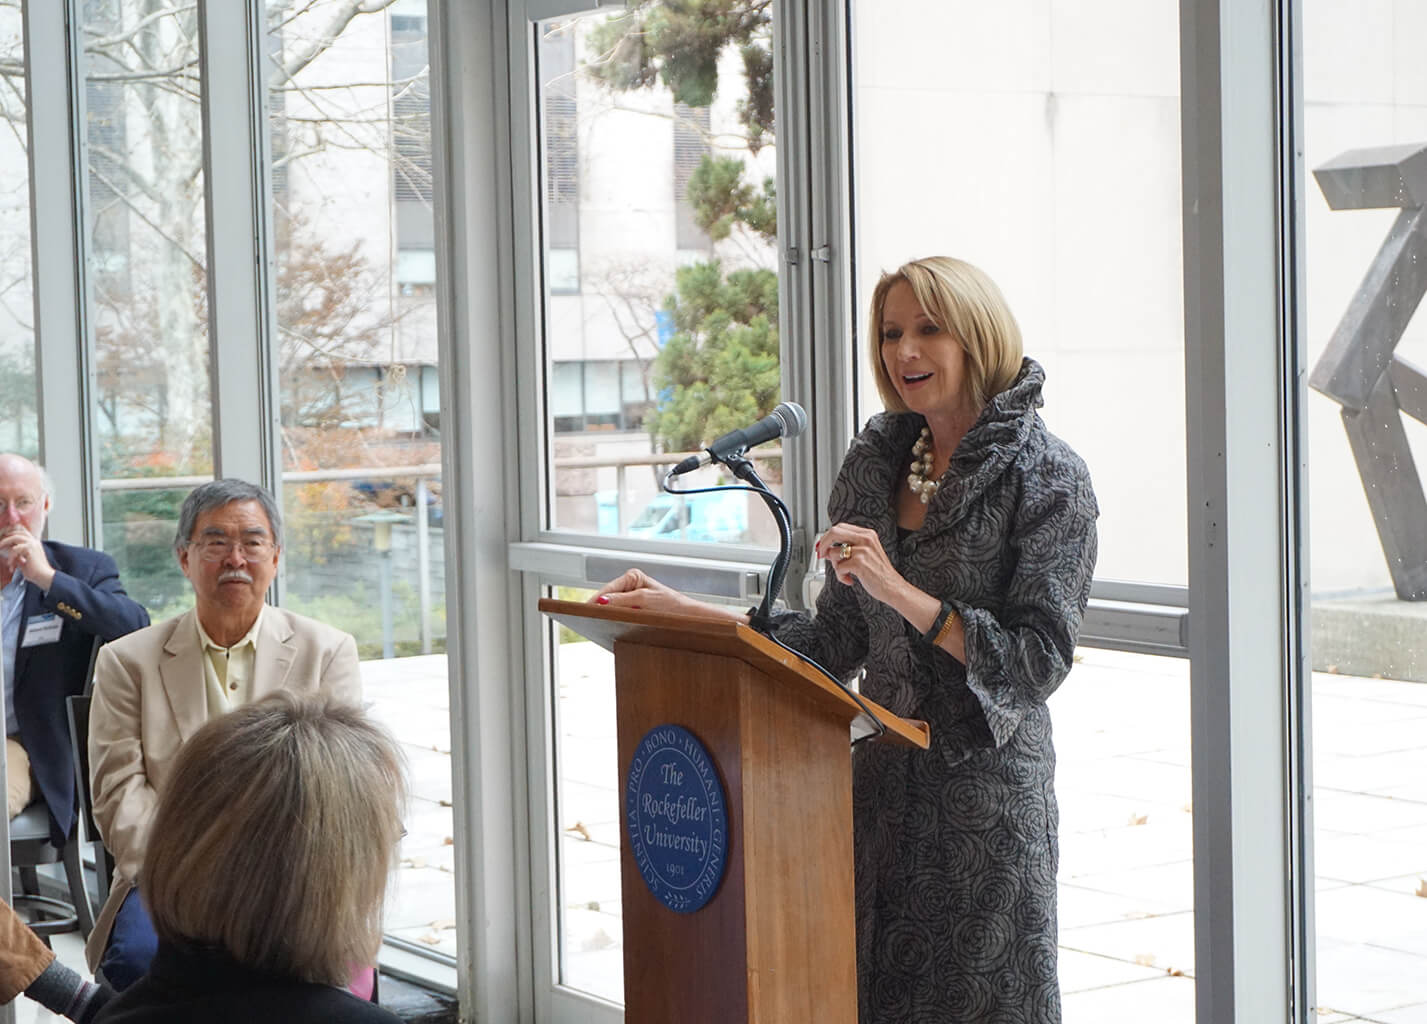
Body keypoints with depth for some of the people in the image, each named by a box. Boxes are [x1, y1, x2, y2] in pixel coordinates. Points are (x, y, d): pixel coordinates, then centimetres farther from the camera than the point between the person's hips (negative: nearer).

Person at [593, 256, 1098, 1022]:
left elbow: (1039, 658, -15)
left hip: (988, 789, -5)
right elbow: (836, 640, 12)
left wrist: (901, 592, -23)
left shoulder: (1047, 477, -7)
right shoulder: (875, 462, 9)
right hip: (882, 784, 5)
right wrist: (686, 615, 5)